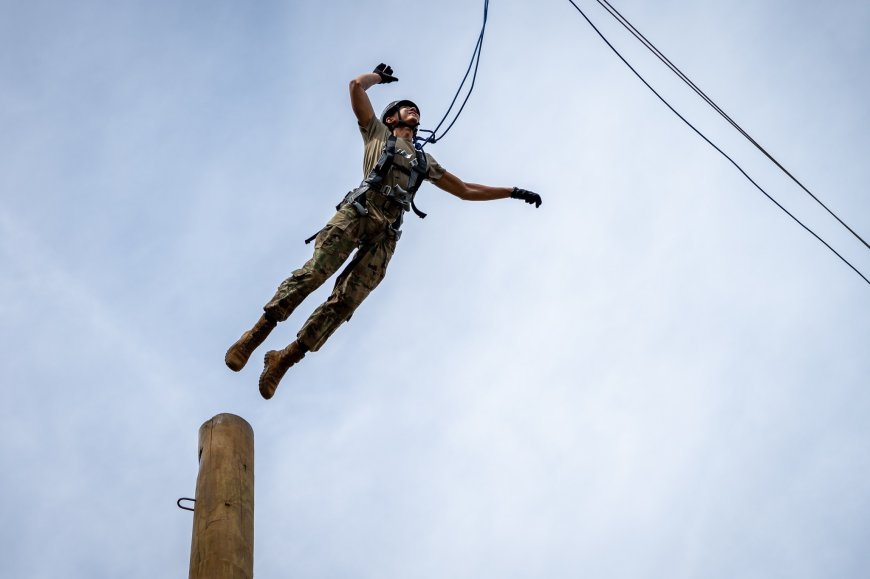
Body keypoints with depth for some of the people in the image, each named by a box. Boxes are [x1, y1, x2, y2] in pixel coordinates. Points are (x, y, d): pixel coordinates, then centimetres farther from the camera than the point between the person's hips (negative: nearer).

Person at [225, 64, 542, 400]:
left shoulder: (425, 162, 36)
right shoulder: (377, 133, 24)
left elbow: (466, 191, 37)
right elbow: (357, 86, 16)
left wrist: (513, 192, 34)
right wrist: (379, 75, 35)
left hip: (386, 234, 3)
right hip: (356, 213, -3)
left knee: (345, 301, -12)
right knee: (314, 273, -22)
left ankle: (285, 359, -14)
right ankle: (256, 334, -17)